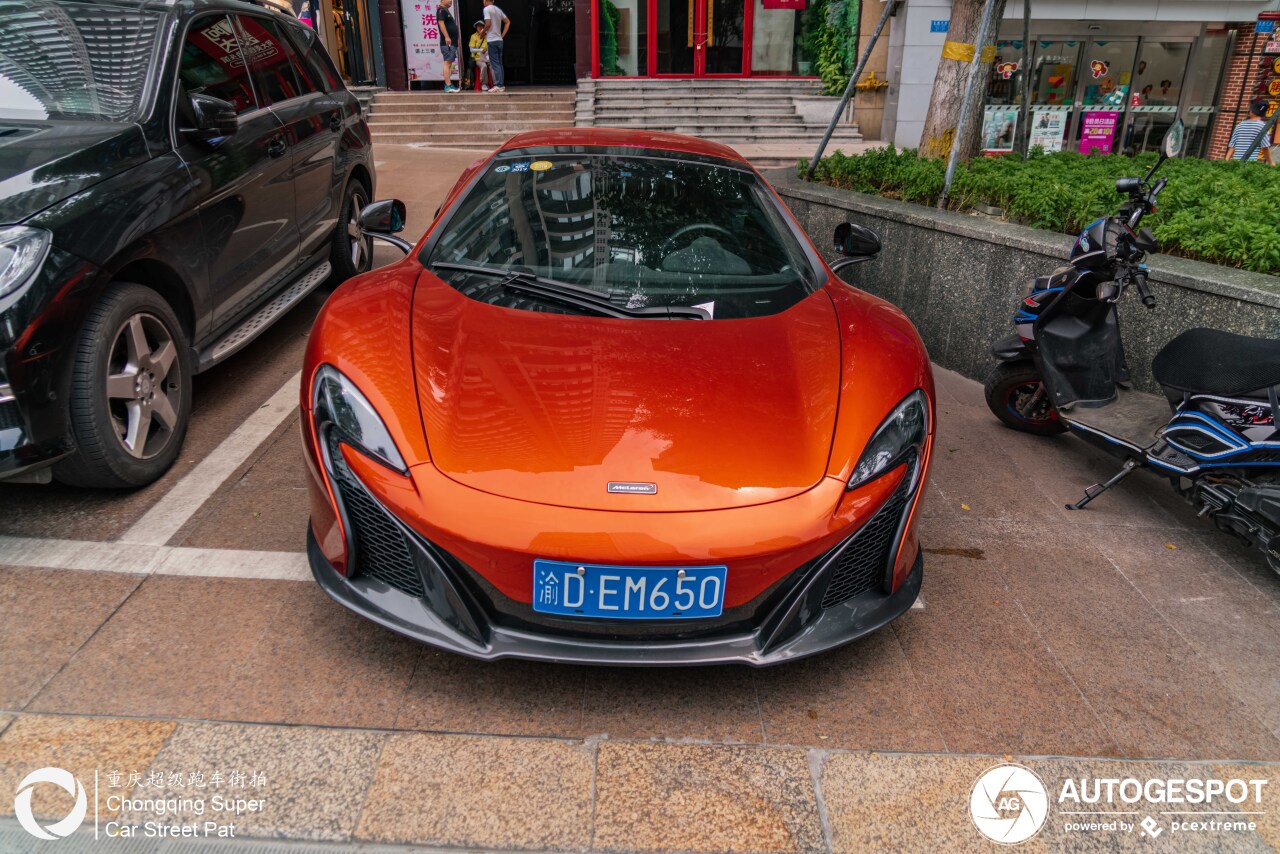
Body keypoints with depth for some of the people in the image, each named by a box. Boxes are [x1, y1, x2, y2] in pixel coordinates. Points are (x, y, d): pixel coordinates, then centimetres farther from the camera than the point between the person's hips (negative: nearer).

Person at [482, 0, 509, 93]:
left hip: (492, 40, -7)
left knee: (495, 64, -6)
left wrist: (483, 32, 0)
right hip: (499, 40, 7)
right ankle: (502, 85, 9)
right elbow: (508, 22, 16)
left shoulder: (487, 9, -8)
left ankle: (498, 85, -9)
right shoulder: (498, 9, 12)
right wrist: (502, 35, 13)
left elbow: (488, 24, -17)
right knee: (499, 63, 9)